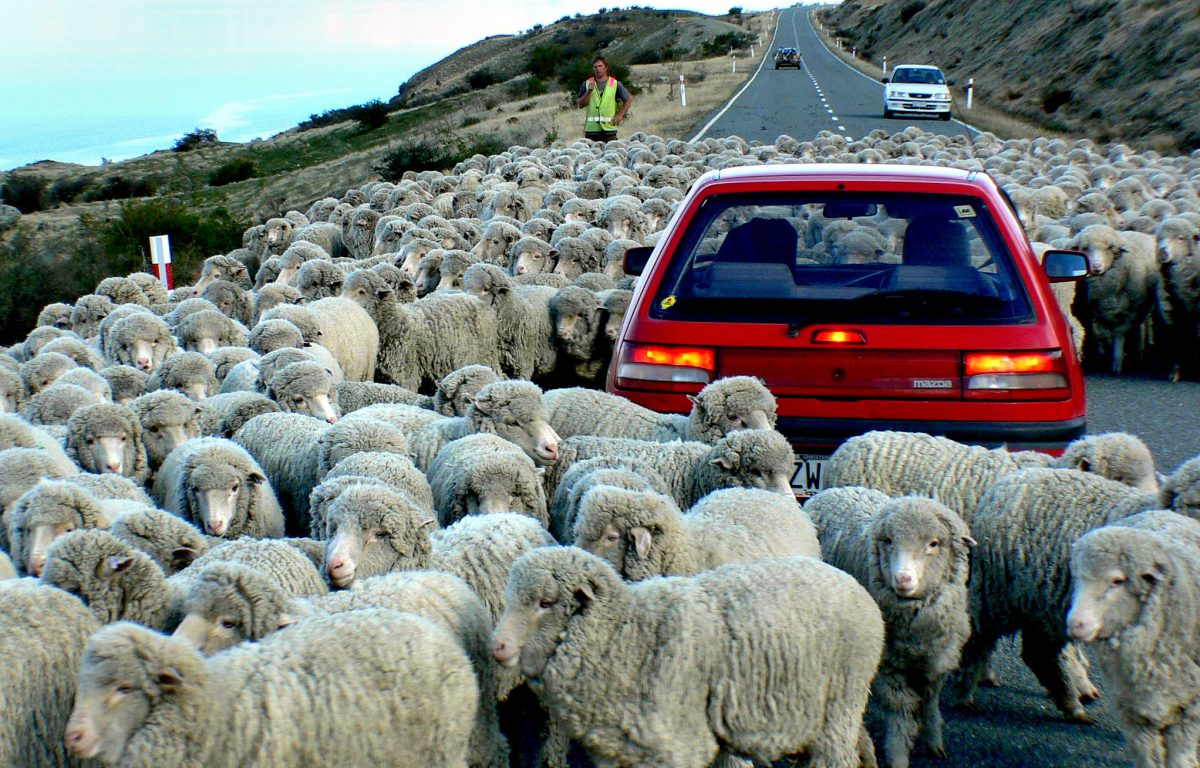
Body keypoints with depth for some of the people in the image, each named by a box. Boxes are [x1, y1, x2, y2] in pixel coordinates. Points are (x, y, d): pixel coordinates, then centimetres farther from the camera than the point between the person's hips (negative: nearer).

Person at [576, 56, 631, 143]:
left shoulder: (615, 84, 7)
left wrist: (620, 115, 3)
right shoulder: (587, 84, 9)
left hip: (609, 128, -1)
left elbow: (628, 99, 13)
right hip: (591, 128, 1)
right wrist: (588, 91, -10)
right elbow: (580, 105, 4)